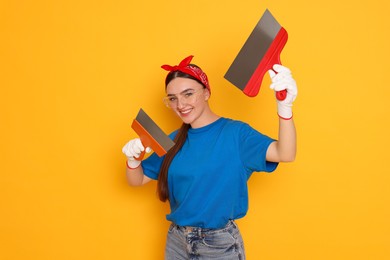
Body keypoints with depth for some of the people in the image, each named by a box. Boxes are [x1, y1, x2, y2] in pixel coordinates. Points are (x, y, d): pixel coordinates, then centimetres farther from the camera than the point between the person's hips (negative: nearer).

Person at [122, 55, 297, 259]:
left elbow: (285, 154, -27)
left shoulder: (234, 133, -12)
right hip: (176, 240, 4)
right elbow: (137, 180, 9)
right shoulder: (174, 141, 3)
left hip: (220, 243, -4)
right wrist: (133, 159, -13)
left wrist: (285, 106, -43)